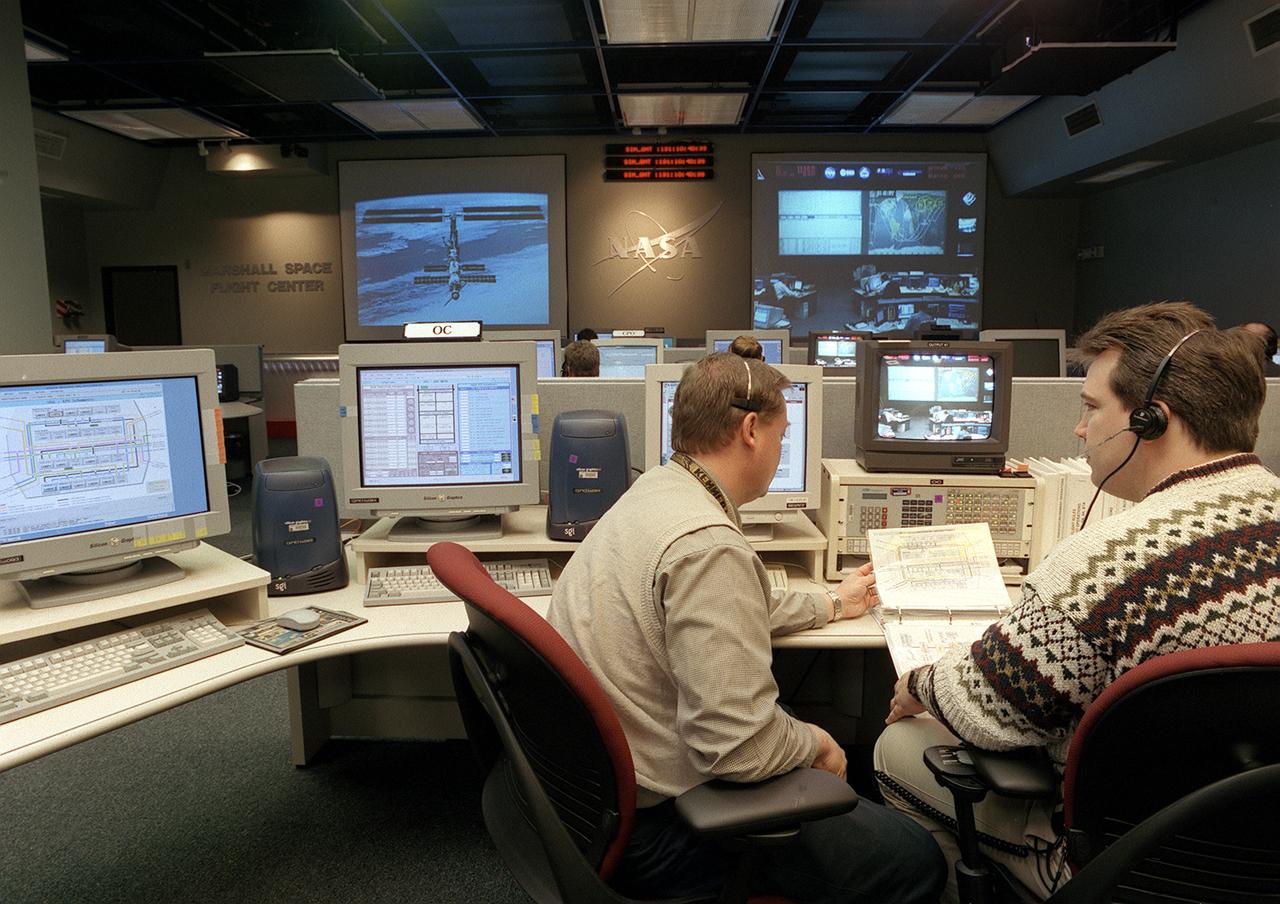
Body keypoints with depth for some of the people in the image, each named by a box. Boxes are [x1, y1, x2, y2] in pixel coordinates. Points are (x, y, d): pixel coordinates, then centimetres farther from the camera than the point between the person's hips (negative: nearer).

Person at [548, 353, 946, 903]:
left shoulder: (653, 491, 4)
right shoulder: (708, 544, -28)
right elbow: (738, 744, -30)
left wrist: (833, 604, 30)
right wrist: (814, 742, -8)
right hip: (651, 823, -10)